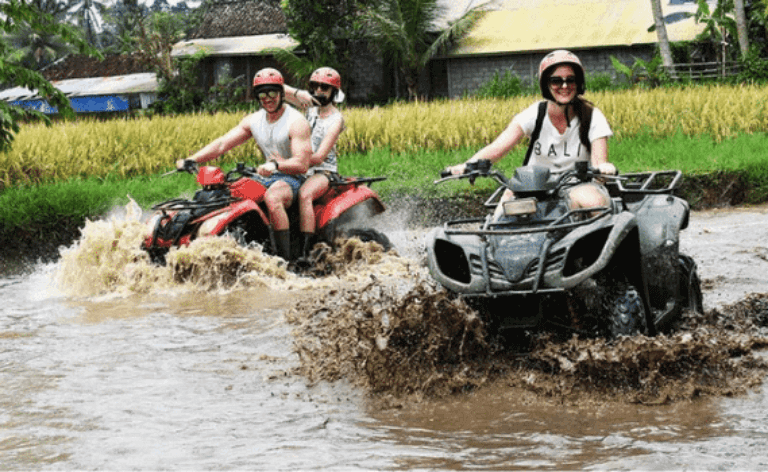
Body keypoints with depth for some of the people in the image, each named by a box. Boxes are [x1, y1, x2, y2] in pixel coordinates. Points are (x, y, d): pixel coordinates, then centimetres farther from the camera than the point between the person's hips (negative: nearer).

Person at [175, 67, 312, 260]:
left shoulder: (297, 122, -10)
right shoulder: (254, 121, 10)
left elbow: (302, 164, -20)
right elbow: (222, 144, 4)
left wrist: (276, 165, -39)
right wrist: (191, 160, -10)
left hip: (293, 178, -7)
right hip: (268, 178, 7)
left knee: (272, 197, -38)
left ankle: (285, 258, -35)